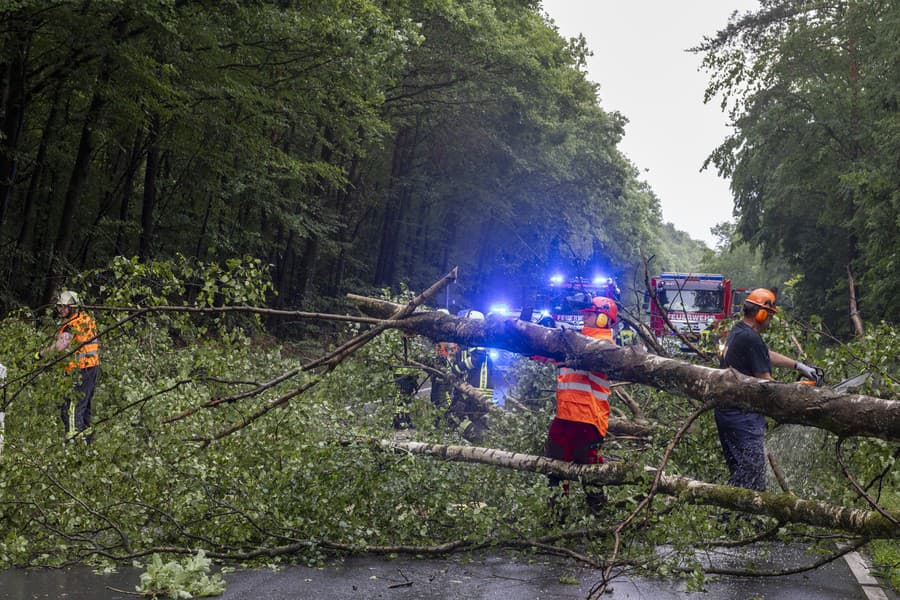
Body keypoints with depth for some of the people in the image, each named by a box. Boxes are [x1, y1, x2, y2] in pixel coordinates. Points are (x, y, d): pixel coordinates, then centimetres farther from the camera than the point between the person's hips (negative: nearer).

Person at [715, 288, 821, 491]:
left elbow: (769, 355, 27)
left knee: (739, 471, 14)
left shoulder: (737, 331, 13)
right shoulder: (751, 339, -18)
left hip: (726, 412, 10)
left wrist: (799, 366, 28)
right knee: (752, 470, -7)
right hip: (744, 417, -10)